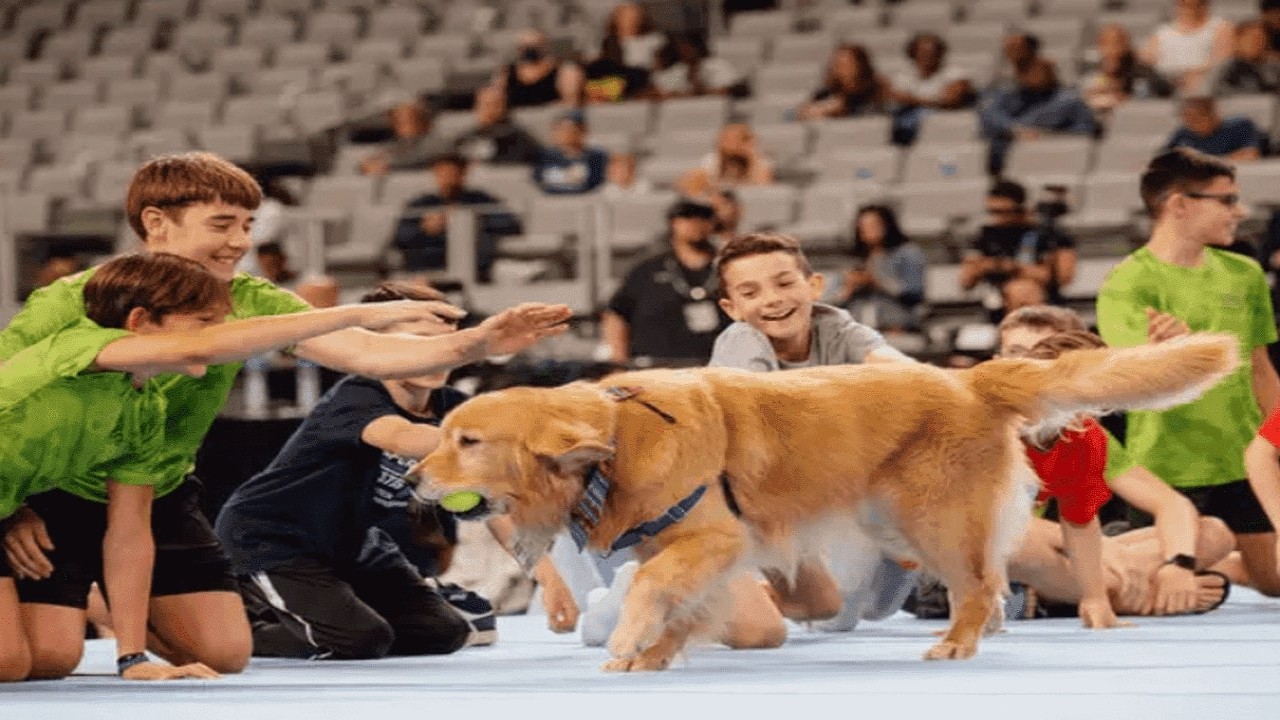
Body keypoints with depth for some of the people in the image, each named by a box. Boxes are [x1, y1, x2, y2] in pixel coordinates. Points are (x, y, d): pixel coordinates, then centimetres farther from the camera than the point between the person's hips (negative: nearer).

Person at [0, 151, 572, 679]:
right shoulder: (70, 304, -23)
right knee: (50, 654, -19)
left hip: (161, 497, 5)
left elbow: (363, 351, -23)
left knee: (224, 653, 1)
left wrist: (472, 345, -38)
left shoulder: (248, 303, -12)